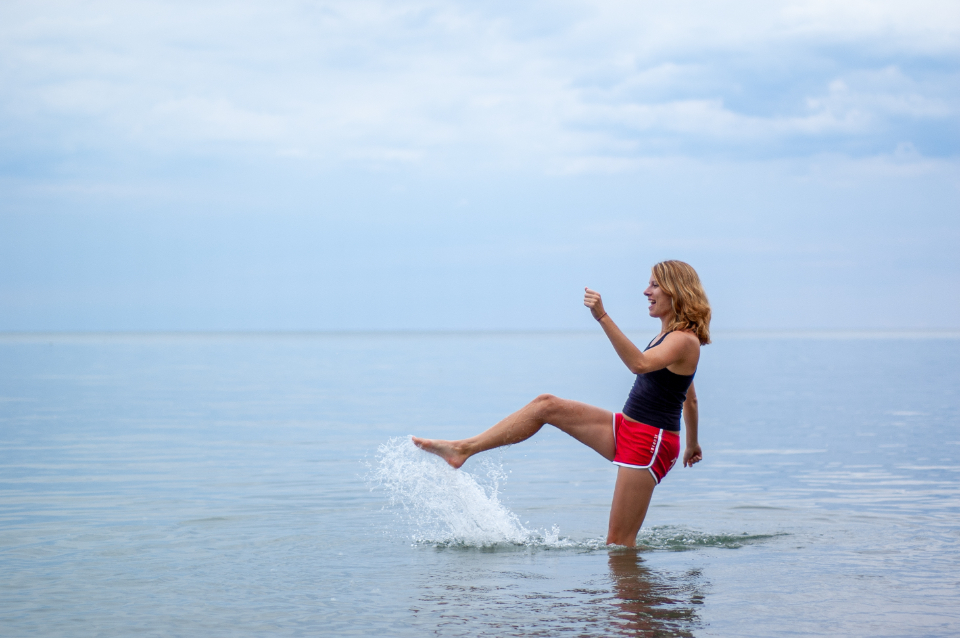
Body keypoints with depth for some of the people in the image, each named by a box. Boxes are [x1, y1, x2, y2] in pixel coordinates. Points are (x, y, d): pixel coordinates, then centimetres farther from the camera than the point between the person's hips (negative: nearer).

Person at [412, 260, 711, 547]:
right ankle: (463, 449, 3)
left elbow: (639, 364, -37)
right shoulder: (667, 335, 16)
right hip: (625, 429, 9)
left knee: (618, 544, -9)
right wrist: (692, 444, 40)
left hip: (651, 444, -9)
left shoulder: (684, 340, -15)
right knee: (546, 405, 2)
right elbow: (690, 399, 28)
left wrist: (602, 316, -44)